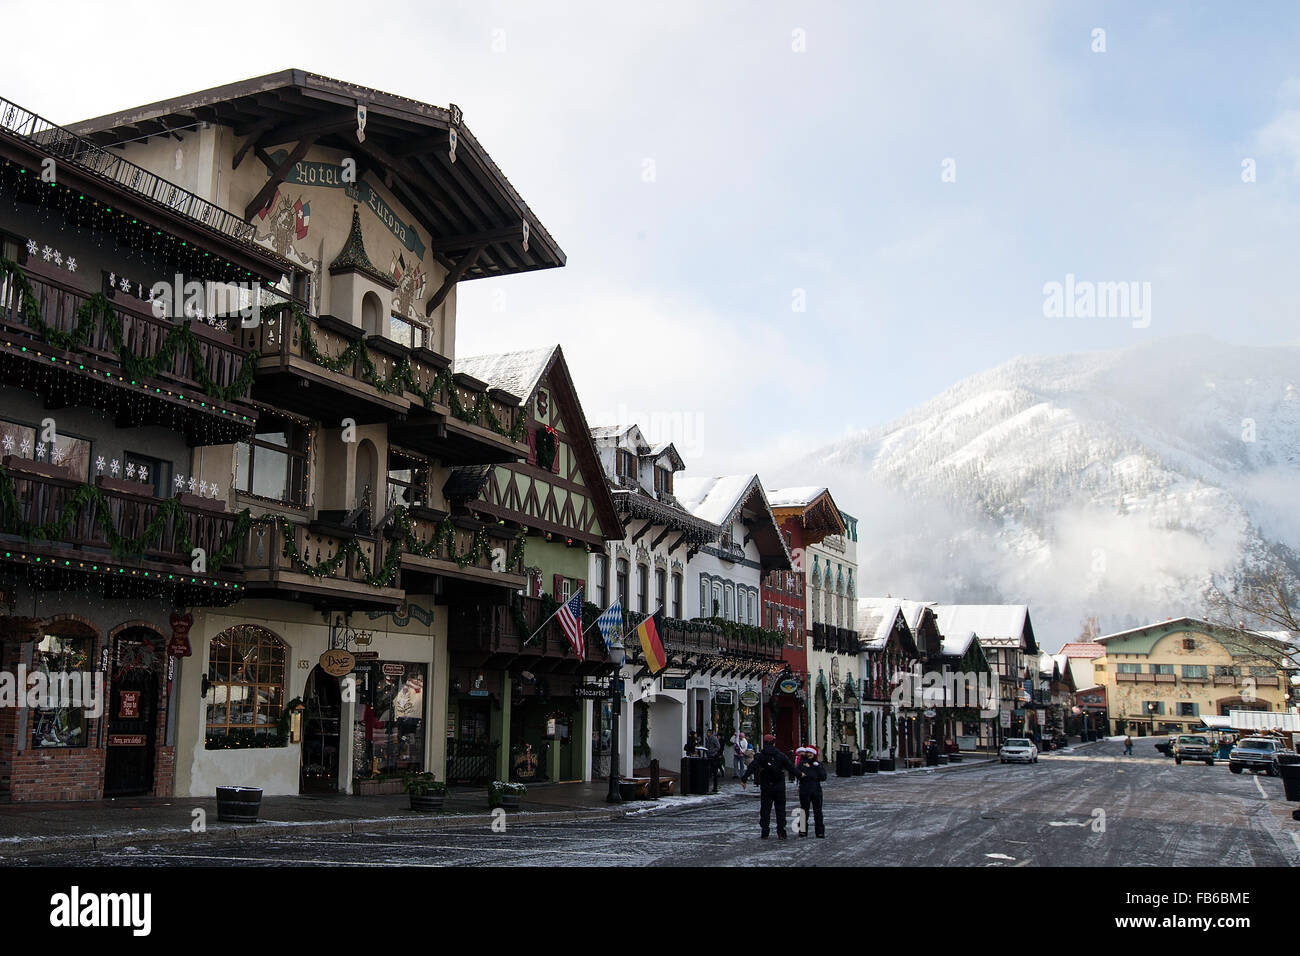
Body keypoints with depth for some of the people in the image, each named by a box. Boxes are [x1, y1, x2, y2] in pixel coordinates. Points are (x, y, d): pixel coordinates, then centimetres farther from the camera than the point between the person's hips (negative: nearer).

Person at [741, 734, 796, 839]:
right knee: (780, 809, 7)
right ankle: (781, 832, 3)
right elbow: (791, 768, -1)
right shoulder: (781, 755, -2)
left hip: (766, 787, 0)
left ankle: (764, 833, 4)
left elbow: (751, 768, -14)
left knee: (765, 809, 7)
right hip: (779, 787, 0)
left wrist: (744, 779, -14)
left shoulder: (760, 756, -5)